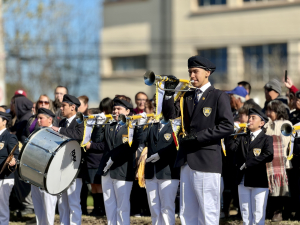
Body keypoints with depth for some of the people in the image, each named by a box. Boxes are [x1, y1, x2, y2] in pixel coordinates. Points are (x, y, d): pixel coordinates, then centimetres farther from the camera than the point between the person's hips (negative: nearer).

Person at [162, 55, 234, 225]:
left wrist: (198, 137, -16)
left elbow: (227, 126, -13)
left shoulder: (219, 97, -3)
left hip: (207, 162, -7)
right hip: (187, 161, 7)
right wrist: (169, 93, -6)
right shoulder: (188, 96, 16)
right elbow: (171, 115, 8)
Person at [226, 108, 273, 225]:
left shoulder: (267, 139, 1)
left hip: (259, 181, -5)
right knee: (245, 214, 8)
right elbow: (230, 147, 0)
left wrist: (247, 164, -15)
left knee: (258, 215, -4)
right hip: (243, 180, 5)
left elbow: (268, 156, -16)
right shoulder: (242, 138, 16)